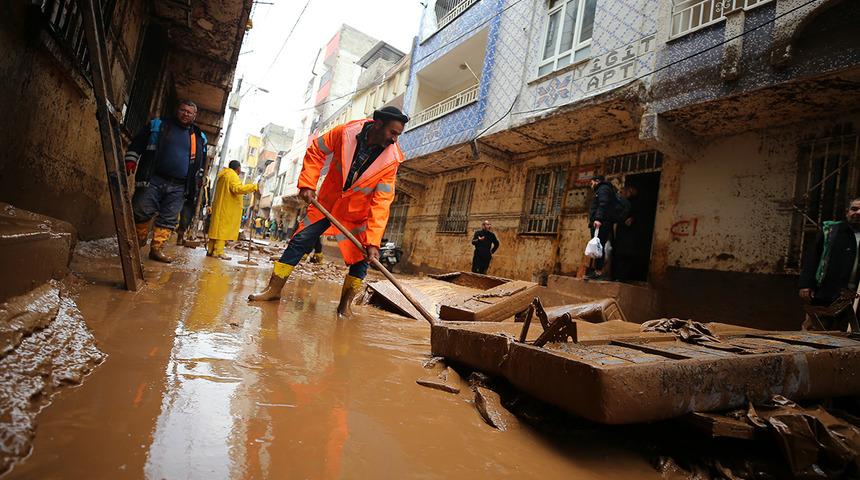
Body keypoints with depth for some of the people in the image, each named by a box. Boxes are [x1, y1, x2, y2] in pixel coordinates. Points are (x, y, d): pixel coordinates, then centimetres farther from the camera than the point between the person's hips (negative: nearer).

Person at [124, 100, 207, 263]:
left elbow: (202, 161, 25)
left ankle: (157, 249, 4)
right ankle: (137, 243, 14)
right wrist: (131, 159, -3)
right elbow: (137, 143, 9)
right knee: (141, 212, -6)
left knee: (168, 219, -1)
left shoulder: (199, 137, 14)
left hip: (179, 187, 2)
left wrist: (198, 178, 19)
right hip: (154, 179, -2)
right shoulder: (158, 125, 8)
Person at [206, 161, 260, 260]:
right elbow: (238, 188, -26)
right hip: (227, 208, -10)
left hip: (220, 207, 10)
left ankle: (211, 250, 13)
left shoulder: (223, 175, 21)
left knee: (216, 228, 10)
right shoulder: (232, 175, -12)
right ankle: (218, 252, -11)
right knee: (223, 229, -10)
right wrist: (254, 187, -25)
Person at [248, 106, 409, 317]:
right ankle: (274, 289, 14)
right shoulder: (345, 132, -20)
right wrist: (307, 184, -14)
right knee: (299, 241, 1)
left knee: (361, 257, -7)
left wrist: (373, 241, -32)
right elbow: (316, 151, -4)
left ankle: (345, 304, 9)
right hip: (327, 201, 1)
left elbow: (382, 202, -25)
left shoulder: (391, 159, -21)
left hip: (358, 213, 0)